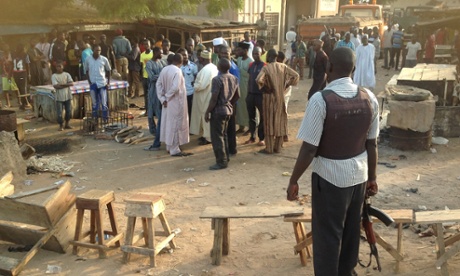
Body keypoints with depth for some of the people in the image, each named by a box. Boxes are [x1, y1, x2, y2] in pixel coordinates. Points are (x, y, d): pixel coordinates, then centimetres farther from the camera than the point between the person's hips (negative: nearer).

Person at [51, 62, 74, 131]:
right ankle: (61, 126, 11)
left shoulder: (67, 74, 6)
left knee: (69, 111, 6)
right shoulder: (54, 76, -1)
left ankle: (67, 124, 22)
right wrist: (66, 85, -11)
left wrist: (62, 84, -16)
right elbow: (56, 86, -13)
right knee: (59, 113, -2)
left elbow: (71, 83, -6)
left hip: (67, 96, 2)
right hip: (59, 97, -2)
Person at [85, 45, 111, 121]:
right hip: (93, 84, 1)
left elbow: (108, 70, 7)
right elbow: (86, 71, 10)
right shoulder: (88, 59, -1)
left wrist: (108, 83, 2)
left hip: (102, 84, -1)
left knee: (104, 102, -1)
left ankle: (105, 119, 8)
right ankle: (94, 119, 17)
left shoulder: (104, 59, -3)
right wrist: (89, 82, 0)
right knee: (94, 103, 8)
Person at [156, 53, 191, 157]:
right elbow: (175, 87, -27)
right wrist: (167, 97, -12)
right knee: (175, 124, 0)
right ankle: (174, 150, 5)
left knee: (168, 122, 16)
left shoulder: (164, 69, 3)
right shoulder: (177, 71, -19)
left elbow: (158, 84, 4)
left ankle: (169, 146, 26)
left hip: (168, 102, 8)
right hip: (176, 102, -8)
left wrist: (162, 98, 2)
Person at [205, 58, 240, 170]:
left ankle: (221, 162, 2)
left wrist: (207, 112, -13)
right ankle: (226, 158, 27)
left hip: (218, 111, -8)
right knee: (223, 135, 20)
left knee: (217, 137, 0)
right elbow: (237, 96, 14)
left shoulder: (217, 79, -18)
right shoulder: (234, 78, 6)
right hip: (228, 110, 8)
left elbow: (214, 98, -20)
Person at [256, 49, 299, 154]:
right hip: (281, 97, 4)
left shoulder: (266, 68, -13)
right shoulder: (283, 66, 1)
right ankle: (278, 147, 17)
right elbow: (296, 75, 0)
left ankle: (269, 148, 6)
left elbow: (259, 80, -29)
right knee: (280, 121, 11)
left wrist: (265, 86, -10)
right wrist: (286, 84, 5)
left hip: (270, 97, -4)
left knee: (269, 122, 3)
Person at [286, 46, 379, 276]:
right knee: (351, 230, 21)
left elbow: (309, 149, -20)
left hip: (330, 176, -6)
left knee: (327, 234, 10)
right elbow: (372, 144, 3)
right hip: (358, 175, 6)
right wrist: (372, 177, 15)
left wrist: (293, 180, -8)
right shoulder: (369, 98, -4)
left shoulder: (321, 100, -21)